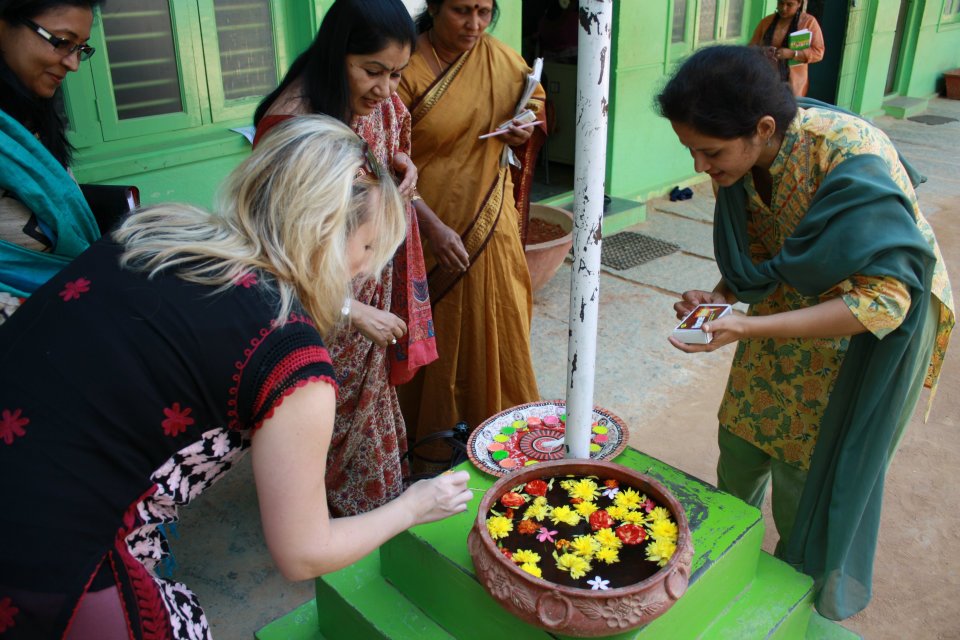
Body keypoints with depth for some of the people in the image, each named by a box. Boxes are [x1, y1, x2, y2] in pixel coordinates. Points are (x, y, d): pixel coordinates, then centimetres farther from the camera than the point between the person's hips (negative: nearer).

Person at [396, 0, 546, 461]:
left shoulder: (500, 58, 1)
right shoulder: (406, 67, -15)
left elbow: (534, 100, 20)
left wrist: (525, 130, -4)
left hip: (491, 221, 5)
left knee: (496, 319, 14)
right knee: (436, 331, 7)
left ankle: (502, 417, 35)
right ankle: (433, 431, 27)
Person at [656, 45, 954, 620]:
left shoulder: (851, 157, -35)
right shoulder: (742, 159, -14)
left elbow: (884, 300, -33)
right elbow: (758, 256, 2)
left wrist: (750, 328, -39)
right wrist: (719, 298, -17)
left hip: (876, 325, -6)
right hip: (793, 303, 6)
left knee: (809, 477, 5)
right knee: (740, 442, 13)